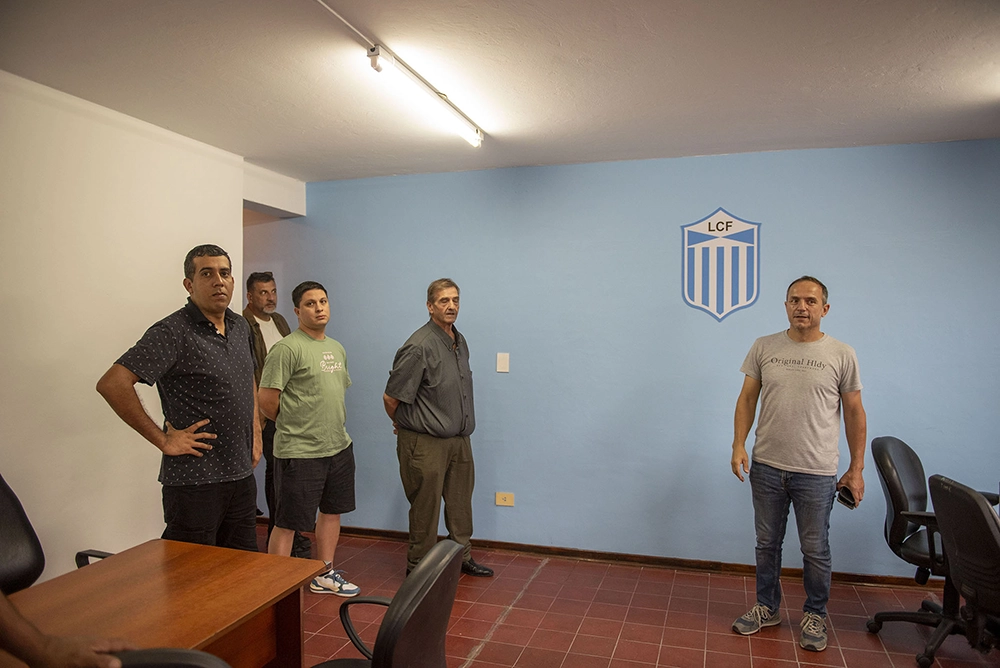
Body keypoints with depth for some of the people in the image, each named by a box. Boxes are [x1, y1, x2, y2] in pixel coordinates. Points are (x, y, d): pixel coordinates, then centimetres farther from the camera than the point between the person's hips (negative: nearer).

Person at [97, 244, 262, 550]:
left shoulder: (240, 327, 10)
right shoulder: (173, 332, -14)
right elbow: (112, 384, -22)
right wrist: (162, 439, -18)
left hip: (242, 474, 7)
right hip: (195, 478, -7)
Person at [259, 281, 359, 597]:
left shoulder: (337, 348, 13)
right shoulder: (287, 348, -13)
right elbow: (267, 399, -16)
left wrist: (333, 424, 14)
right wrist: (293, 424, -1)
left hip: (339, 446, 8)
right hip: (299, 452, -8)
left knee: (332, 511, 18)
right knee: (287, 523, 2)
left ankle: (325, 576, 35)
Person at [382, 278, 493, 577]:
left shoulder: (460, 341, 7)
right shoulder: (419, 346, -19)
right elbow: (391, 397, -14)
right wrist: (405, 425, 2)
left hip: (459, 440, 8)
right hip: (426, 443, -8)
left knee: (460, 502, 19)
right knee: (425, 508, 5)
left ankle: (463, 557, 36)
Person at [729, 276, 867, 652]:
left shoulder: (841, 355, -4)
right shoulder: (764, 348, 1)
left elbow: (854, 414, 1)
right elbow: (747, 399, 4)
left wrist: (856, 469, 1)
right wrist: (739, 445, -6)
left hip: (816, 473, -2)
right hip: (767, 466, 2)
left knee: (815, 551, 12)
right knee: (767, 544, 16)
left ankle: (814, 616, 32)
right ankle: (767, 608, 33)